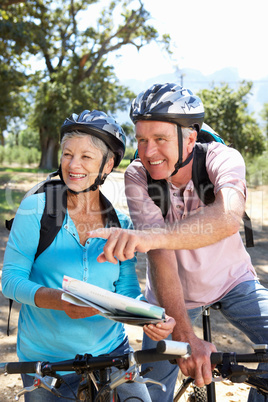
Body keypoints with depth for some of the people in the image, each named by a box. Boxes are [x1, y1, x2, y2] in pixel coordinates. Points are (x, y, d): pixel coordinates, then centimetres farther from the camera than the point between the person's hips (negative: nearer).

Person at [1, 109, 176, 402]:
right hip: (45, 360, -1)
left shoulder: (121, 224, -2)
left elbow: (128, 290, 2)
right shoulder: (35, 209, -9)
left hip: (111, 351, 2)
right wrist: (59, 300, -29)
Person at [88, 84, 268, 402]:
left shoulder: (222, 158, -25)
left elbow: (228, 217, -47)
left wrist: (150, 236, -64)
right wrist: (184, 336, -44)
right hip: (173, 293, 1)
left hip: (232, 281, 0)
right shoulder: (137, 177, -22)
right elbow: (160, 255, -33)